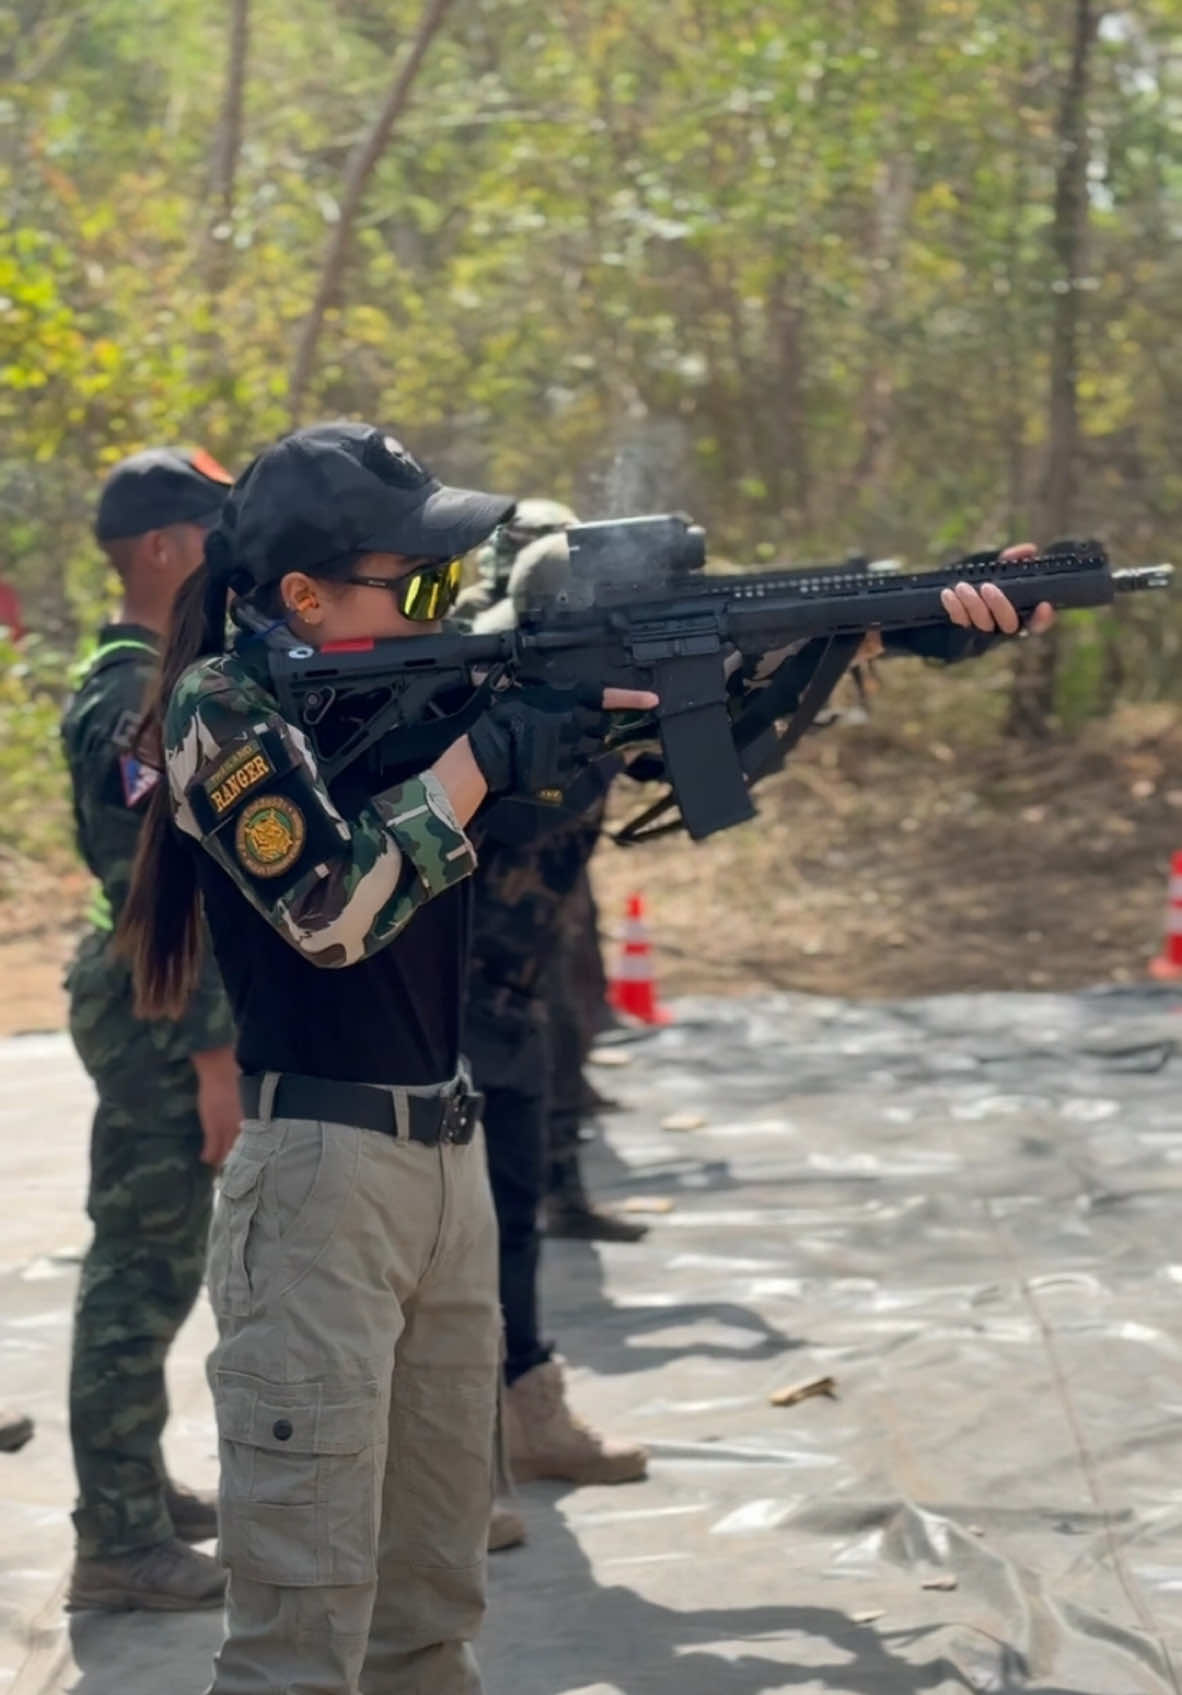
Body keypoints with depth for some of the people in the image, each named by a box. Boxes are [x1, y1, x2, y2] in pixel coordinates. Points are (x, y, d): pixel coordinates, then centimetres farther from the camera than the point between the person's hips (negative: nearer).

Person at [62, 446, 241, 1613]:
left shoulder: (169, 680, 13)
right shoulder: (136, 698, -18)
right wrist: (213, 1054, -23)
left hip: (164, 1002, 10)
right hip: (157, 1013, -10)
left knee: (151, 1266, 17)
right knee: (144, 1272, -5)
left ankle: (138, 1487, 28)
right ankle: (119, 1543, 0)